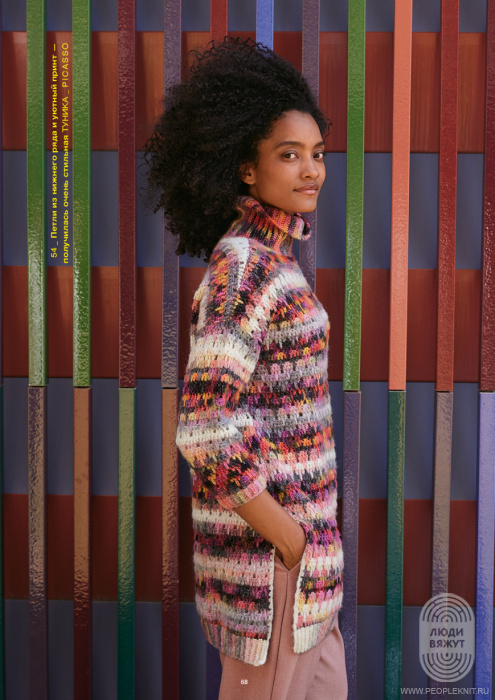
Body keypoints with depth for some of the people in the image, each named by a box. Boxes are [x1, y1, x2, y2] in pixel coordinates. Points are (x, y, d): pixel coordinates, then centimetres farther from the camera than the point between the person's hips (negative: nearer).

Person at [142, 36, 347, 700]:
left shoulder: (263, 257, 10)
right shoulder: (244, 266, -19)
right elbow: (207, 431, -27)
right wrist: (293, 543, -18)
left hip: (295, 530, 9)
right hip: (268, 545, -9)